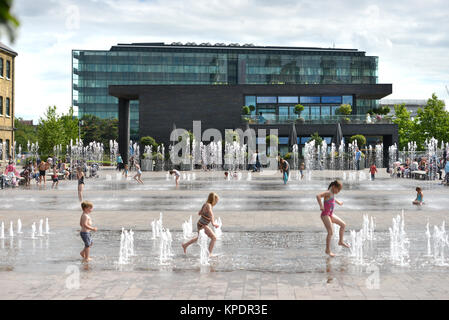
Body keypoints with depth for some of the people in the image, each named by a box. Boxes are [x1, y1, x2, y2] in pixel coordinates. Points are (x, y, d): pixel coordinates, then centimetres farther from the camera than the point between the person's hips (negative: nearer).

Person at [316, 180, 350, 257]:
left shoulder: (332, 193, 12)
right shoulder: (328, 193, -16)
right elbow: (318, 196, -33)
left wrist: (338, 202, 44)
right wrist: (321, 206, -31)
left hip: (331, 215, 10)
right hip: (325, 215, -10)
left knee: (343, 224, 12)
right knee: (330, 232, -12)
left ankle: (341, 241, 21)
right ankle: (328, 250, -5)